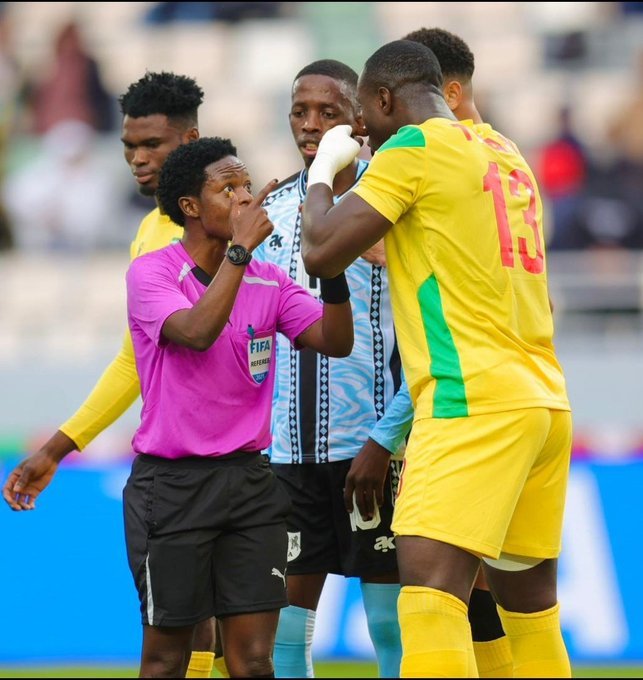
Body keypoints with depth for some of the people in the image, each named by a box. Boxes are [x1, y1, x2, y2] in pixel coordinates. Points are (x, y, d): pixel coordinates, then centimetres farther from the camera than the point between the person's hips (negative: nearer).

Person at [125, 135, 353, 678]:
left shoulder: (269, 282, 7)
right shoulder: (151, 272, -7)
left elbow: (335, 342, -5)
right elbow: (196, 332, -25)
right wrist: (240, 248, -25)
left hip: (250, 479, 4)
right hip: (173, 484, -4)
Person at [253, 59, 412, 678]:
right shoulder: (273, 211, 11)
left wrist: (383, 441, -14)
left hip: (371, 446, -5)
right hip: (289, 447, 5)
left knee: (390, 619, -1)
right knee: (285, 611, 2)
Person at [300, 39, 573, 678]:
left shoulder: (415, 146, -4)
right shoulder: (507, 154, 20)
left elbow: (321, 252, -4)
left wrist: (323, 170, 12)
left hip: (476, 400, -9)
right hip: (546, 400, 9)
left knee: (429, 583, -18)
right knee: (528, 598, 10)